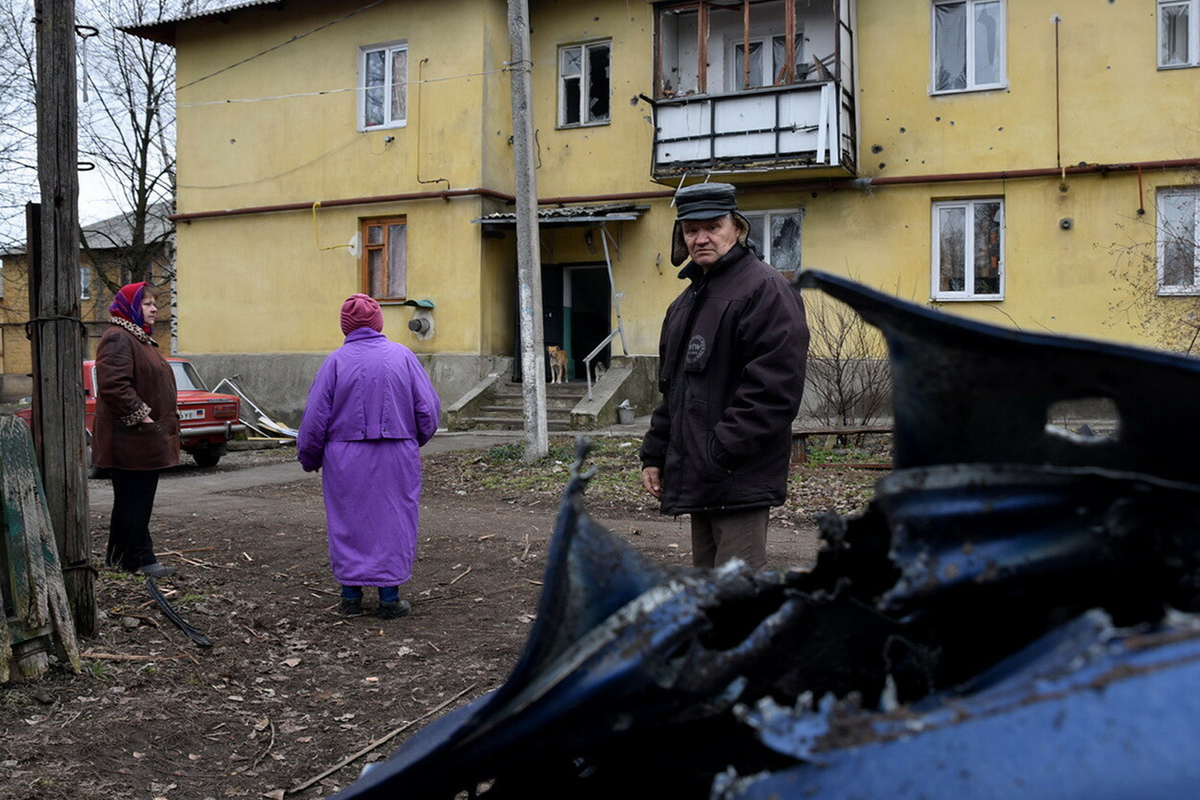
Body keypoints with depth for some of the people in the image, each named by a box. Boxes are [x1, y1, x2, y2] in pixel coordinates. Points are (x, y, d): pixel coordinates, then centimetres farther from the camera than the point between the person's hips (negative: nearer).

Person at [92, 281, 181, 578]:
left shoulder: (141, 340, 21)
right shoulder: (118, 339, -13)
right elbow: (113, 384, -25)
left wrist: (168, 422, 20)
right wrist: (139, 415, -22)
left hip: (148, 442, 10)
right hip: (130, 442, -10)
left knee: (141, 503, 13)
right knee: (132, 503, -4)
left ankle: (141, 559, 19)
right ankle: (128, 561, 3)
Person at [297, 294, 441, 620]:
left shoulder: (336, 361, -4)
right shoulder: (402, 356, 0)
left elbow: (315, 418, -3)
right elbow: (429, 409, 1)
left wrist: (309, 459, 11)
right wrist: (412, 442, 18)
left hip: (346, 460, -1)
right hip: (397, 458, 1)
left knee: (348, 523, 11)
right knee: (393, 522, 8)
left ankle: (350, 595, 18)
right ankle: (390, 598, 12)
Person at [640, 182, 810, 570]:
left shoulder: (765, 289, -11)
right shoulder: (688, 300, 19)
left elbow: (774, 389, -20)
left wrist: (723, 453, -21)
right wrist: (654, 455, 18)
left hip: (740, 479, -9)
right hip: (699, 479, 9)